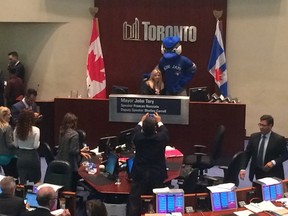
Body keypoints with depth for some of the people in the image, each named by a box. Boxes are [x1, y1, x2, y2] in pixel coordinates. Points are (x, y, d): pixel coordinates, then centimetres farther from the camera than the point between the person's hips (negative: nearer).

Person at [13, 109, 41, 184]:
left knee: (22, 181, 9)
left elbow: (16, 145, 3)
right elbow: (36, 146, -16)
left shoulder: (17, 129, -2)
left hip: (21, 156, 3)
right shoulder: (35, 130, -15)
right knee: (36, 181, 13)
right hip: (32, 156, -3)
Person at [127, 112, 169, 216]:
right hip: (157, 175, 0)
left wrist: (141, 121, 32)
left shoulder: (138, 137, -12)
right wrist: (159, 122, 28)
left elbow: (136, 131, 14)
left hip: (139, 174, 0)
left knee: (134, 202, 7)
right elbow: (165, 132, 11)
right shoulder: (161, 138, -14)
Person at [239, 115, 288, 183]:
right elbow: (247, 153, 6)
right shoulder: (254, 137, 3)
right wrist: (243, 169, -6)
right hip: (258, 173, 3)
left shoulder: (279, 139, -8)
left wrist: (274, 162, -17)